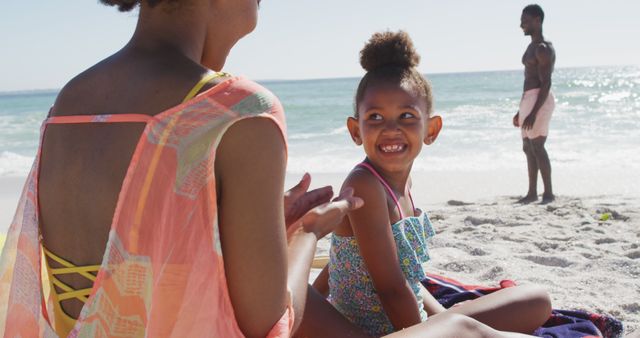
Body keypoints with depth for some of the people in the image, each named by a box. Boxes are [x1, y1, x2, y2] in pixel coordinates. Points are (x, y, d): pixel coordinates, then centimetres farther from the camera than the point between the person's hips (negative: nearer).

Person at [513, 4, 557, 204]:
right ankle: (532, 193, 17)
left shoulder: (543, 48, -12)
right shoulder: (532, 47, 19)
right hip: (528, 99, 10)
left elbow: (546, 83, -19)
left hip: (539, 100, -10)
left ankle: (549, 193, -5)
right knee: (528, 147, 11)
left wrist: (534, 113, -25)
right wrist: (521, 111, 22)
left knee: (537, 147, -11)